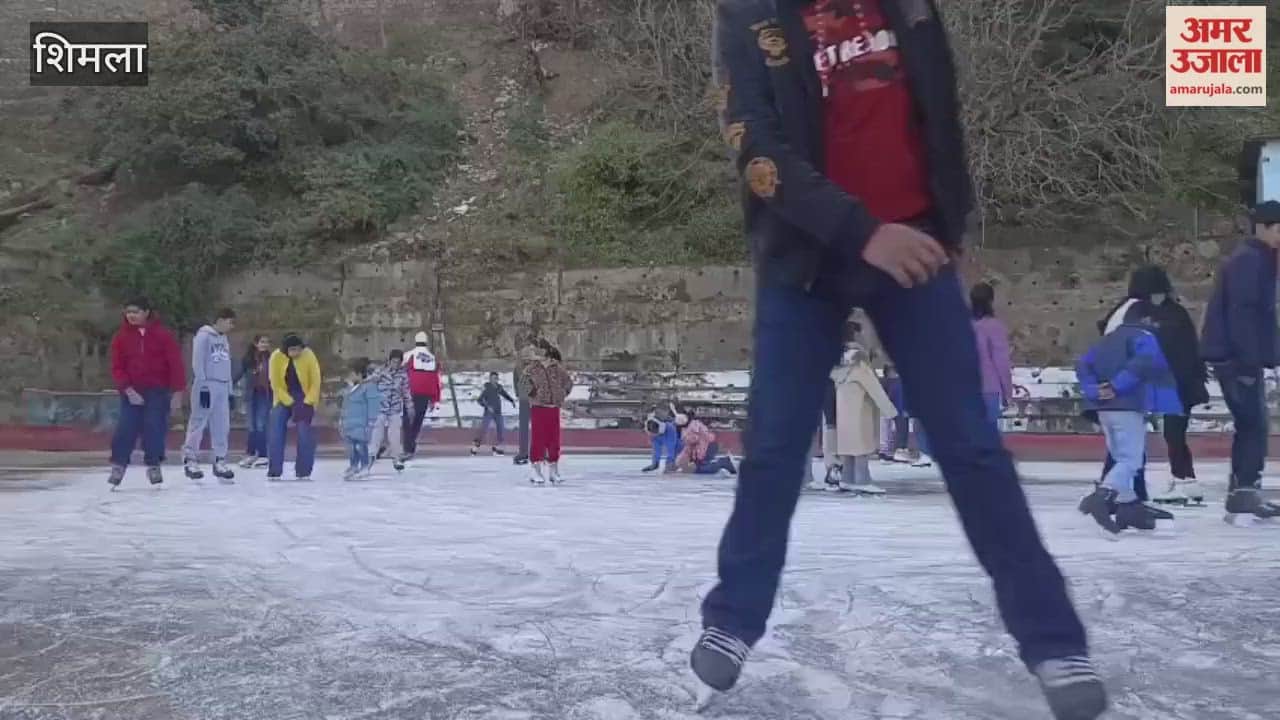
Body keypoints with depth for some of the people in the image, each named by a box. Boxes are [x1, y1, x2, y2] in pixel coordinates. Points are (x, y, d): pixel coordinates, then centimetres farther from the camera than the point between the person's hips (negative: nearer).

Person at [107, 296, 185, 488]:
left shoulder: (163, 335, -7)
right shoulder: (121, 337, 0)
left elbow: (175, 364, -7)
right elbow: (117, 367, 0)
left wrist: (177, 392, -11)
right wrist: (128, 389, -13)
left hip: (158, 391, -1)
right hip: (131, 392, 2)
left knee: (155, 429, -1)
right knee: (125, 429, -5)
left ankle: (153, 465, 12)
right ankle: (118, 465, 2)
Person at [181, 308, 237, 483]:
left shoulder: (225, 339, 17)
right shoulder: (203, 336, -7)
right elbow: (197, 364, -12)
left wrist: (229, 391, 15)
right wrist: (203, 388, -16)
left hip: (222, 388, 7)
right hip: (206, 386, -7)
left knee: (222, 427, 4)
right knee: (198, 423, -4)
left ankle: (220, 462, 8)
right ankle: (190, 459, 3)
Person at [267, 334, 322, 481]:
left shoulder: (309, 356, -15)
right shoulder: (276, 357, -13)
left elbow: (315, 382, -11)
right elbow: (276, 384, -10)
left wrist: (307, 403, -17)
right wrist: (290, 402, -16)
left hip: (305, 400, -1)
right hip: (283, 399, 1)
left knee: (305, 435, -11)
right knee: (275, 433, -7)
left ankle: (303, 472, -3)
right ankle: (274, 471, -1)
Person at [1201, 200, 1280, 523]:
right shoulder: (1249, 260, -14)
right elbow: (1242, 312, -22)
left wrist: (1254, 359, 18)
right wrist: (1250, 361, -24)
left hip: (1241, 358, 10)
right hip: (1237, 358, -10)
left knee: (1251, 426, 13)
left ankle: (1243, 494, 19)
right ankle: (1245, 494, -7)